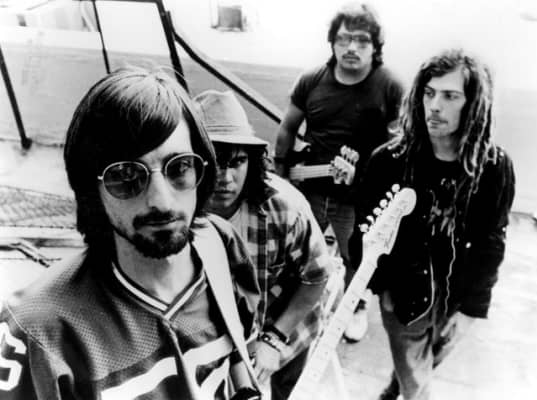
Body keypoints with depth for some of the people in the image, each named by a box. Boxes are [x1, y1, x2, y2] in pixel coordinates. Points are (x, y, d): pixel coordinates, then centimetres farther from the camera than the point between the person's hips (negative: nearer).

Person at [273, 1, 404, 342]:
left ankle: (357, 307, 46)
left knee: (356, 259, 17)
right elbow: (288, 128, 8)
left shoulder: (390, 88, -13)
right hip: (310, 189, 3)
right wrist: (282, 173, 9)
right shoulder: (312, 81, -4)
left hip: (359, 198, -2)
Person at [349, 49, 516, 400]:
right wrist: (381, 285, -5)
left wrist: (471, 307, -6)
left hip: (457, 296, 2)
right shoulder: (390, 160, -16)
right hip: (404, 292, -2)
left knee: (428, 364, 26)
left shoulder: (494, 166, -12)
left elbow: (490, 243, -5)